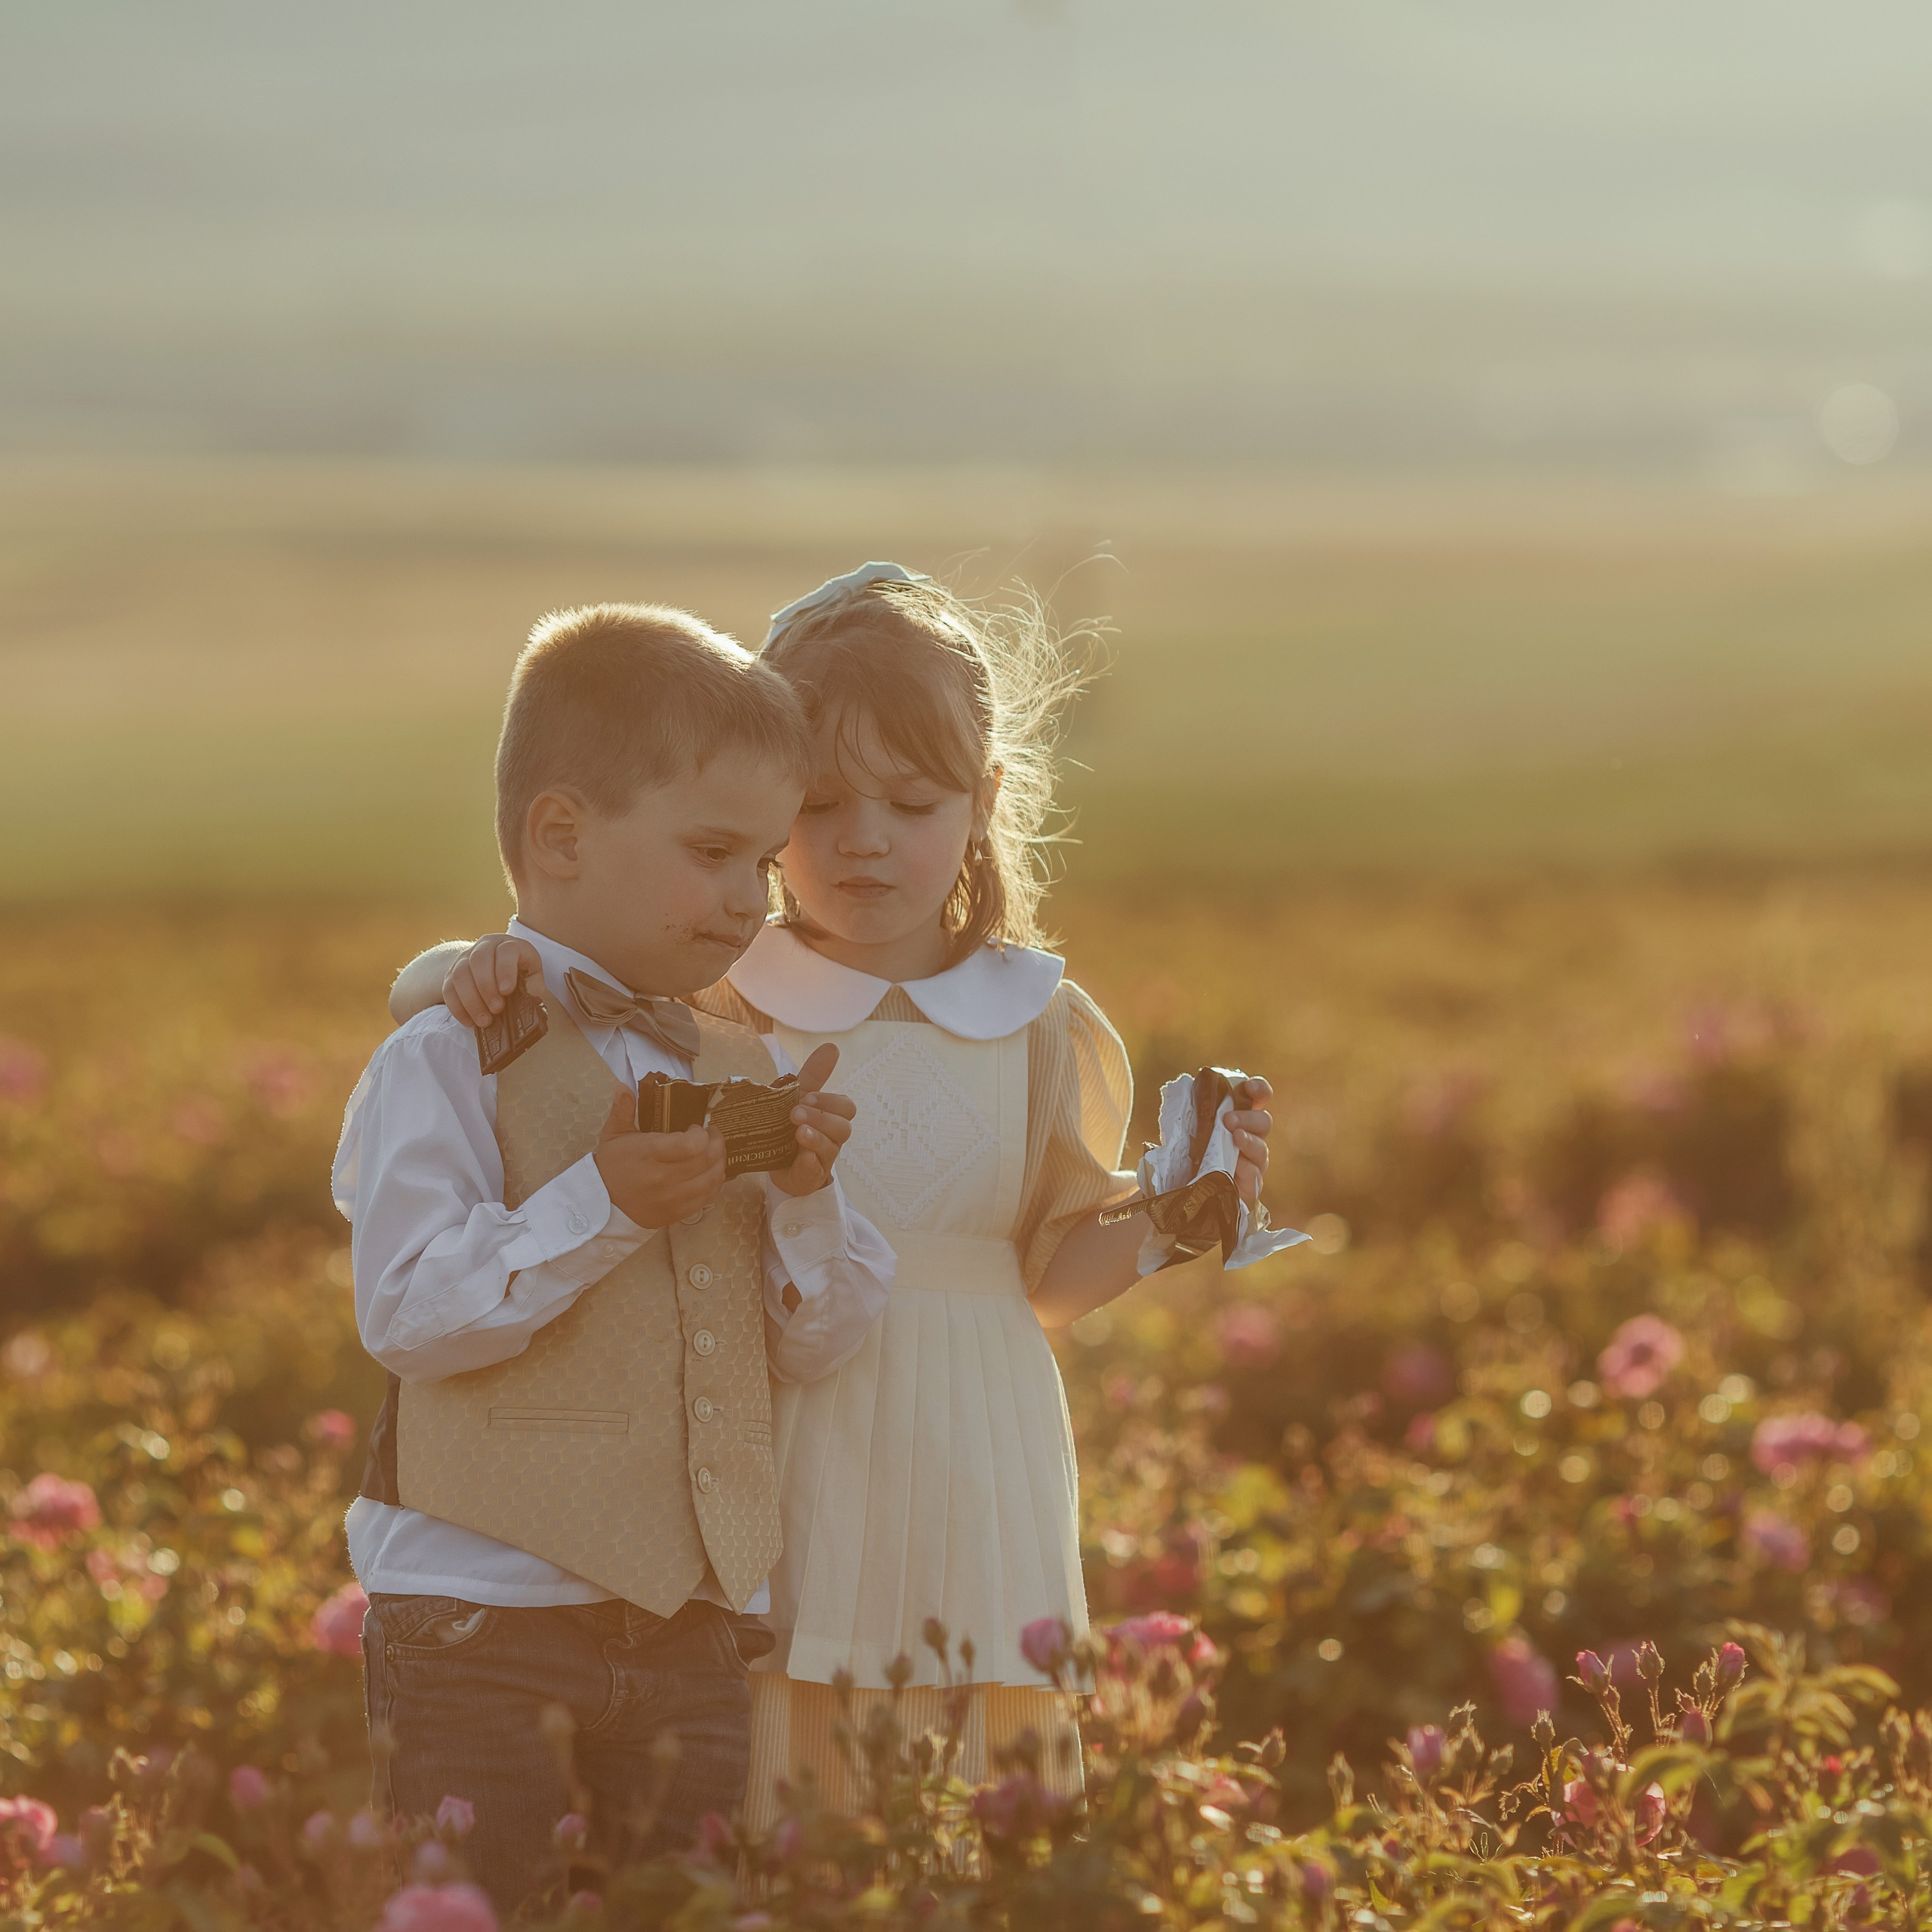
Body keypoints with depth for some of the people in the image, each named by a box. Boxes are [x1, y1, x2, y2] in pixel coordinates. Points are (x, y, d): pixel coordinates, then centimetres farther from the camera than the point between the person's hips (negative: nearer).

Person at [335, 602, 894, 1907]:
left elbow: (816, 1346, 11)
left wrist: (806, 1200, -7)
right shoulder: (450, 1062, -7)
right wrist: (600, 1207, -21)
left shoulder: (744, 1077, 12)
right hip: (482, 1618, -6)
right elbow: (405, 1312, -16)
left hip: (696, 1629, 6)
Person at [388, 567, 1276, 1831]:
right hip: (783, 1500, -2)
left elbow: (1053, 1277, 13)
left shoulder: (1037, 1027, 4)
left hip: (973, 1496, 2)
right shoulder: (710, 1009, -2)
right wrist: (475, 971, -21)